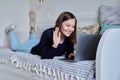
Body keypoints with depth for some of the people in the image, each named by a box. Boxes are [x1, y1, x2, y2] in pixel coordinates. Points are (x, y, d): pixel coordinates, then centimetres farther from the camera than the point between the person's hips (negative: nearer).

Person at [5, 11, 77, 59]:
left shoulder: (70, 36, -30)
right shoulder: (48, 33, -43)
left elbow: (69, 52, -19)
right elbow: (44, 57, -44)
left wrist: (71, 55, -42)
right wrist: (55, 45, -58)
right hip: (34, 47, -4)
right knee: (15, 46, 26)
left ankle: (32, 32, 58)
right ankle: (11, 30, 46)